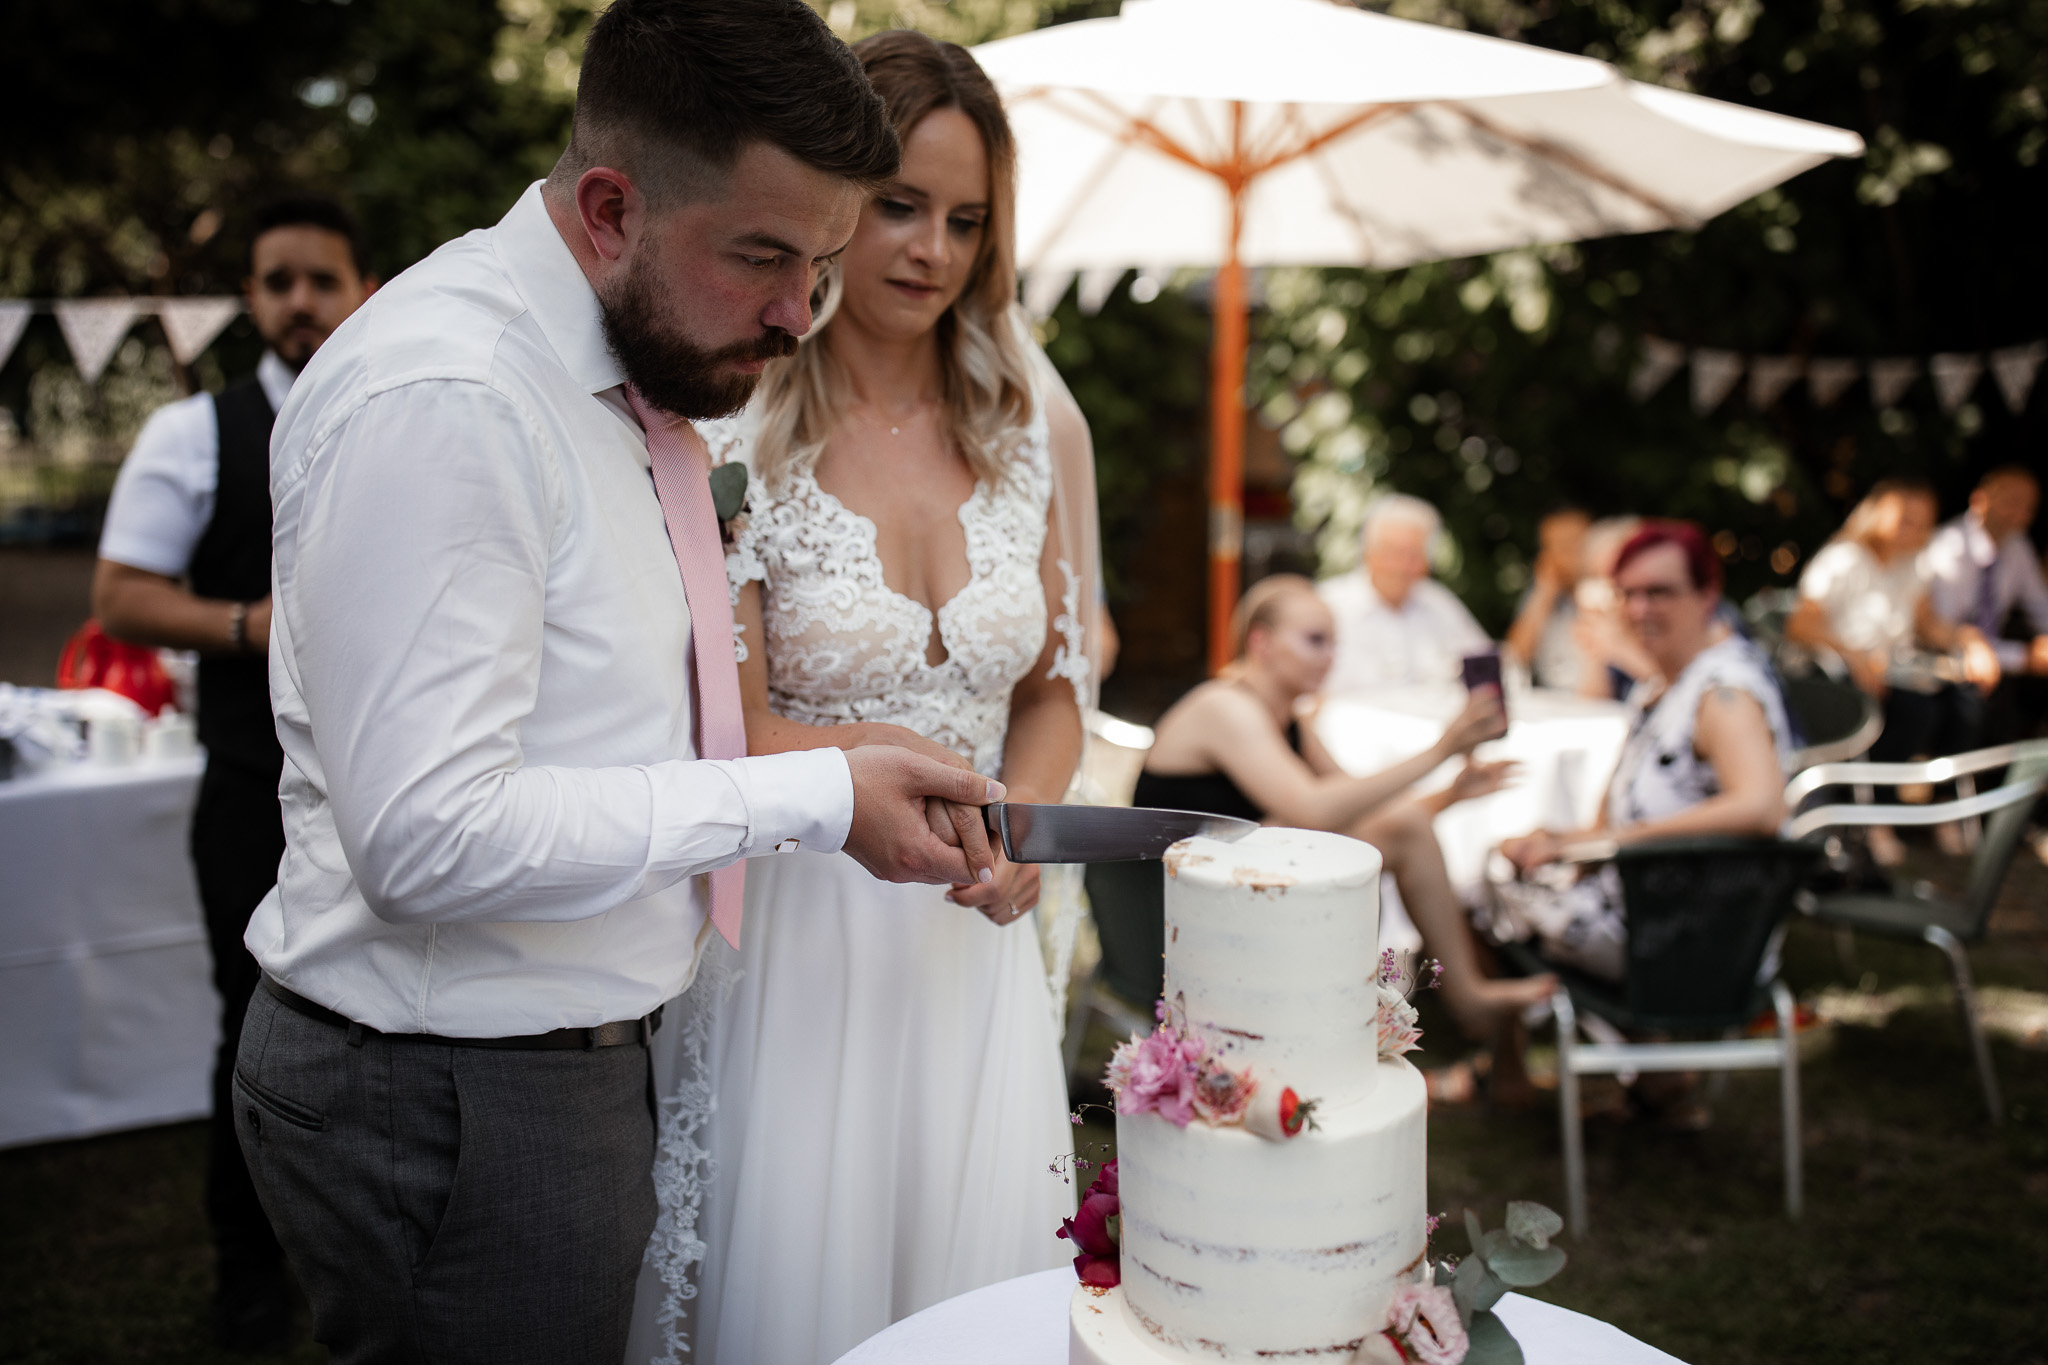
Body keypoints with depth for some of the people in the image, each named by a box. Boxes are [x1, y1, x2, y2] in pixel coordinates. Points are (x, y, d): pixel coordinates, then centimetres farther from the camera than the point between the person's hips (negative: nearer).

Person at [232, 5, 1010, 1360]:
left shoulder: (643, 372, 8)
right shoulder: (442, 399, -23)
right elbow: (429, 839, -28)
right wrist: (812, 800, -22)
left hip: (580, 1050, 9)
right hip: (452, 1096, -9)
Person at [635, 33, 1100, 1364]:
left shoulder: (1032, 426, 5)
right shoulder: (734, 434, -8)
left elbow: (1053, 687, 11)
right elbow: (734, 733, -10)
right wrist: (887, 774, -28)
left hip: (973, 940, 4)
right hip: (791, 939, -4)